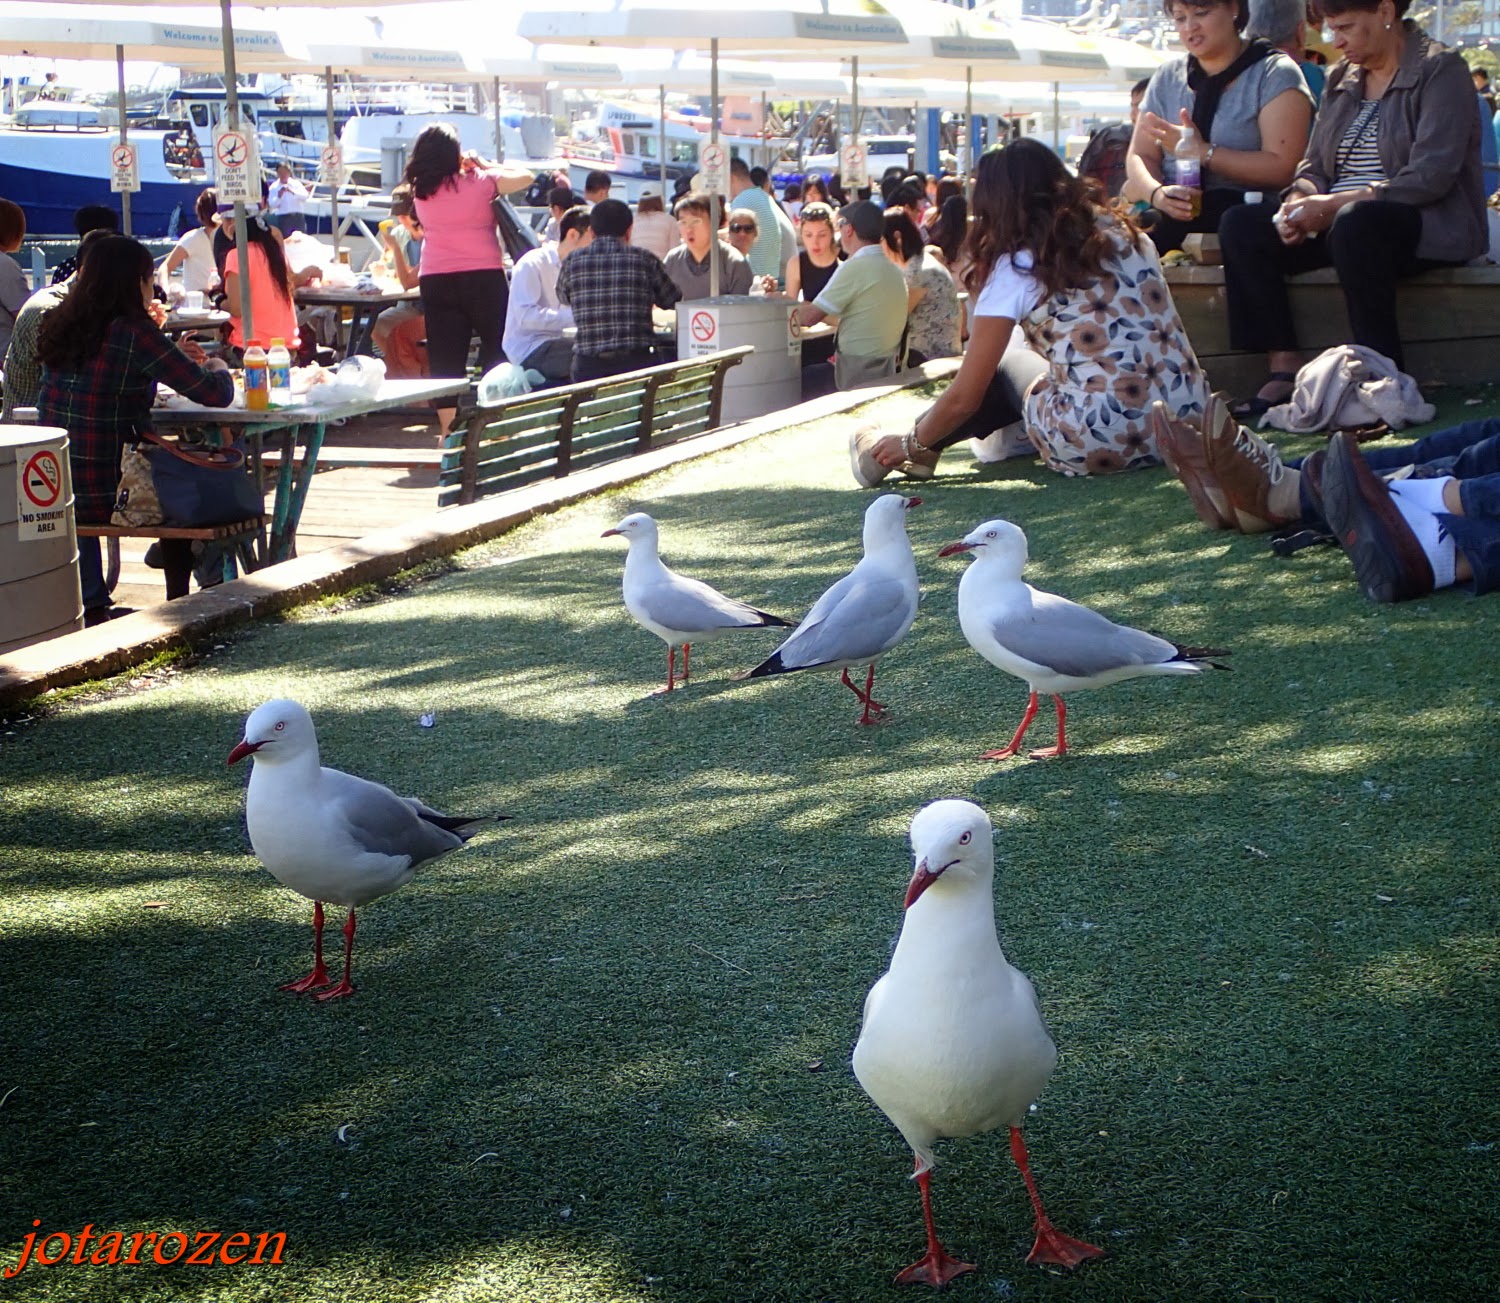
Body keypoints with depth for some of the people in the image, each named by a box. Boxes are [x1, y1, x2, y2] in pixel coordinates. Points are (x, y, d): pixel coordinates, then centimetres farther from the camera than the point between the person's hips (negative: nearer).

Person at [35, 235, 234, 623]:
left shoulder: (59, 325, 4)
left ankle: (93, 606, 42)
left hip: (51, 494, 7)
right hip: (107, 495, -6)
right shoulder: (133, 334, -16)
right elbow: (217, 394, -14)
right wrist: (216, 367, 9)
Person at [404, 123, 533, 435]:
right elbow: (525, 176, 1)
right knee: (497, 350, 9)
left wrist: (467, 168, 17)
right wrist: (486, 165, 12)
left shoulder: (420, 190, 3)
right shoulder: (478, 183, -8)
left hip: (435, 280, 3)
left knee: (445, 358, 5)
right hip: (483, 277, -3)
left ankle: (447, 429, 4)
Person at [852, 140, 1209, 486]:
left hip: (1098, 447, -5)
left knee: (1009, 368, 23)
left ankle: (892, 452, 35)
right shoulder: (1126, 234, 12)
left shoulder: (1016, 267, -3)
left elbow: (964, 399, 0)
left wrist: (912, 445, 19)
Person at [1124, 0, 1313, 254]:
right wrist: (1157, 193, -13)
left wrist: (1201, 151, -13)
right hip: (1174, 212, 5)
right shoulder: (1167, 77, 19)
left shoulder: (1275, 74, 2)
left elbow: (1282, 168, -11)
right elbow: (1139, 156, 10)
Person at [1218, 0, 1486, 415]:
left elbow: (1430, 177, -18)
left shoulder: (1440, 70, -7)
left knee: (1354, 224, -40)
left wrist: (1335, 204, -23)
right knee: (1240, 224, -13)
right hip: (1340, 221, 7)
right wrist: (1299, 202, -10)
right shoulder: (1342, 78, 16)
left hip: (1430, 226, -7)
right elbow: (1314, 164, 15)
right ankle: (1285, 370, -21)